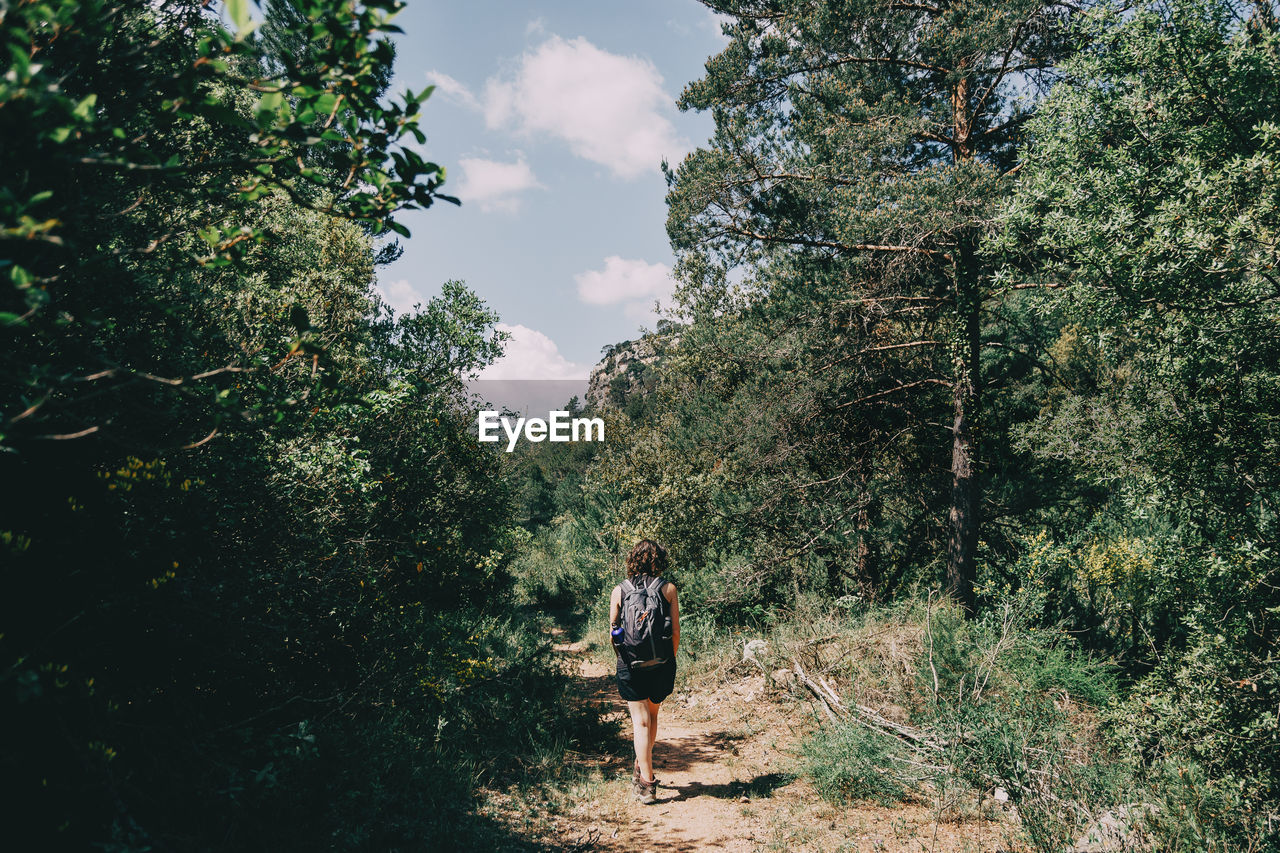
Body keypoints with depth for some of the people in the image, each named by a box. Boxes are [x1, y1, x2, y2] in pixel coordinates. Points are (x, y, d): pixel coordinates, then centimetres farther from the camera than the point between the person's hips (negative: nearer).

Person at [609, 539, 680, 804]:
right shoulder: (668, 589, -3)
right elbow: (676, 631, -2)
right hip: (661, 663, 1)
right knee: (652, 715, 21)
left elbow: (613, 631, 2)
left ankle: (647, 783, 1)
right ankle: (641, 768, 35)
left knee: (641, 720, 4)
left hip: (630, 664, -1)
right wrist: (669, 662, 12)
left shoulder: (619, 591, -1)